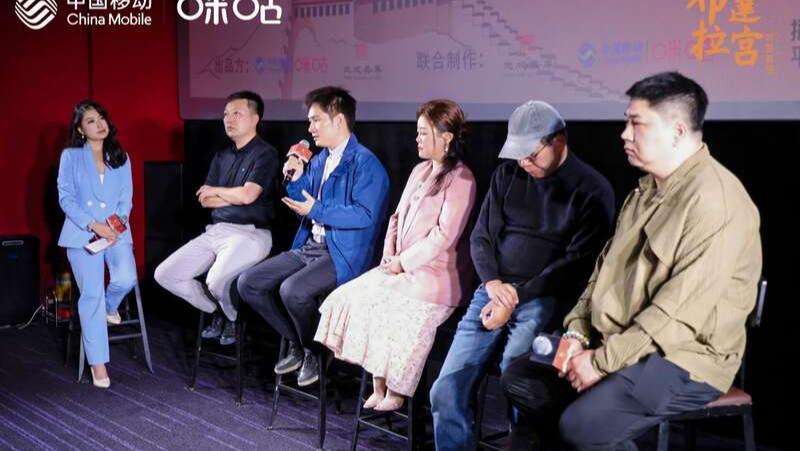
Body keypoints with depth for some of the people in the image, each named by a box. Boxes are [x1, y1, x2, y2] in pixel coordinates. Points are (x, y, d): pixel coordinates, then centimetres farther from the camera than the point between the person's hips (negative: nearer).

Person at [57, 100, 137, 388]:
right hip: (82, 233, -2)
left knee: (126, 279, -23)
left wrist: (118, 221, -12)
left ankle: (109, 307, 16)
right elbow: (65, 198, -3)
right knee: (92, 294, -10)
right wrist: (93, 225, -15)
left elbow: (126, 198, 9)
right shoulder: (70, 157, 4)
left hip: (116, 231, 2)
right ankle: (98, 363, -2)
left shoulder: (121, 158, 13)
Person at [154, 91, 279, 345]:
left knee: (217, 280, -33)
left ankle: (233, 318, 3)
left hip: (249, 233, -8)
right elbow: (205, 200, 10)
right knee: (165, 274, -1)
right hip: (215, 231, 8)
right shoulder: (222, 157, 18)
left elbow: (247, 195, -18)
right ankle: (216, 311, 18)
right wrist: (235, 196, -3)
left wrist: (216, 191, 1)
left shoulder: (265, 153, -5)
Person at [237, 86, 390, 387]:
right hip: (307, 248, 9)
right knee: (248, 283, -1)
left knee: (292, 290, -32)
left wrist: (317, 210, -18)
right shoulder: (319, 160, 16)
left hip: (342, 255, -9)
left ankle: (316, 354, -3)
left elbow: (365, 215, -22)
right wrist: (295, 181, 4)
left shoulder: (365, 163, -11)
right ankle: (297, 345, 13)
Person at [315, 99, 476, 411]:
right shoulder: (420, 171, 18)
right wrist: (389, 250, 3)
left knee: (382, 303, -27)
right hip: (399, 267, 8)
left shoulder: (460, 179, -9)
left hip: (431, 273, -8)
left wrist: (404, 261, -14)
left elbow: (444, 236, -15)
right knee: (354, 295, -12)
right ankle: (378, 387, -6)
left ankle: (394, 393, -9)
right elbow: (398, 215, 20)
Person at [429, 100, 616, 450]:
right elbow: (481, 237, 13)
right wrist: (493, 283, -7)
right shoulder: (507, 175, 14)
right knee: (446, 391, -10)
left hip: (546, 299, -4)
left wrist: (517, 297, -15)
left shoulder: (592, 190, -2)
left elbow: (577, 263, -9)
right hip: (495, 291, 5)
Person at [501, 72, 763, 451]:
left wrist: (602, 361, -20)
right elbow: (608, 266, 15)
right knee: (520, 378, 4)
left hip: (683, 357, -9)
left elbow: (680, 310, -25)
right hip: (620, 342, 9)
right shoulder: (647, 189, 13)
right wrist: (577, 331, 1)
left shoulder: (713, 200, -20)